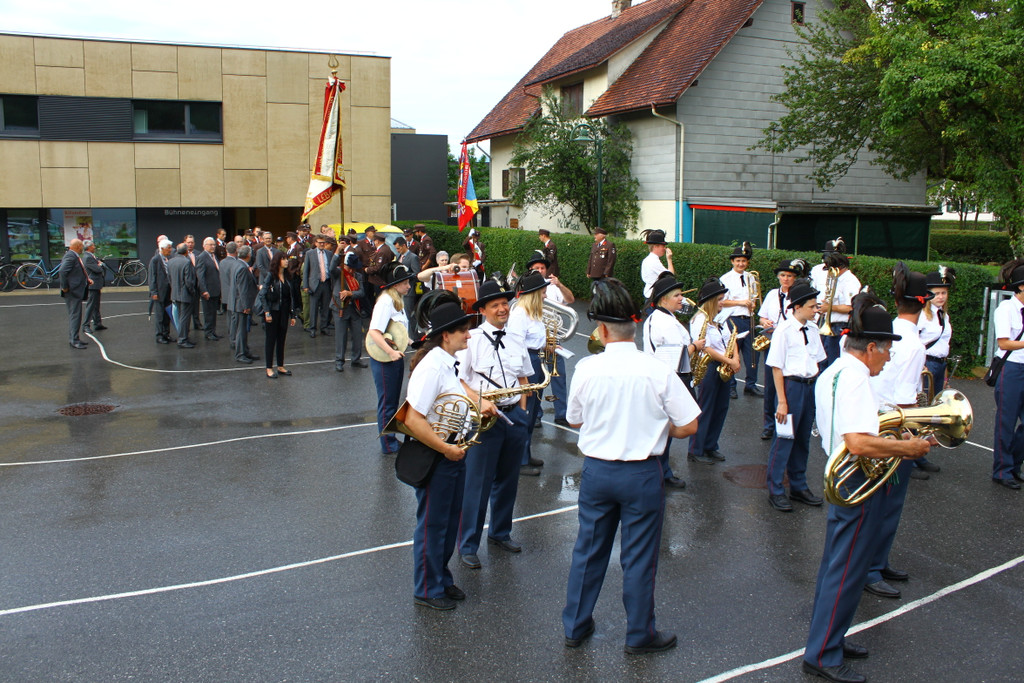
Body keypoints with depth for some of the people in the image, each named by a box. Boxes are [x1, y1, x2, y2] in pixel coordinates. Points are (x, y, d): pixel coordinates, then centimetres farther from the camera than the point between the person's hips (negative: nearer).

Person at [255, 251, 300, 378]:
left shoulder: (287, 277, 8)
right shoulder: (270, 275, -10)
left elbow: (291, 296, 9)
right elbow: (262, 295, -13)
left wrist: (293, 315, 7)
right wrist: (267, 313, -17)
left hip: (284, 312, 6)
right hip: (272, 312, -6)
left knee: (281, 339, 11)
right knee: (271, 339, 1)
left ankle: (281, 366, 21)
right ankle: (269, 369, 8)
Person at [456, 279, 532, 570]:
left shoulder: (516, 340, 11)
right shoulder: (472, 339, -6)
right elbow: (458, 380, -9)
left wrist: (522, 408, 5)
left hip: (514, 415, 5)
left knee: (508, 480, 16)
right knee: (478, 483, 0)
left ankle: (500, 533, 34)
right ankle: (467, 545, 12)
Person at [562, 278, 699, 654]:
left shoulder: (586, 369, -10)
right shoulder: (657, 371, -15)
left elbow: (575, 421, 4)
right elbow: (689, 426, -9)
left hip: (596, 470, 2)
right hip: (642, 473, -2)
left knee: (588, 549, 17)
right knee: (639, 557, 11)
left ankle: (575, 626, 31)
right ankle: (640, 634, 26)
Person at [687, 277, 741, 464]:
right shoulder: (700, 319, -15)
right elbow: (706, 349, -20)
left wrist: (735, 358, -5)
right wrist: (729, 362, -17)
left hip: (722, 368, 9)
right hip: (707, 369, -9)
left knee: (721, 408, 13)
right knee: (705, 410, -1)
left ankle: (710, 447, 25)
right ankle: (695, 452, 10)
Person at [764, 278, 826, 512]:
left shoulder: (812, 329, 7)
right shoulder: (784, 330, -12)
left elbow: (816, 361, 16)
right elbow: (776, 367, -13)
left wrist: (816, 385, 6)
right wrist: (782, 401, -15)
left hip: (810, 386, 7)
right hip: (791, 385, -7)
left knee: (803, 439, 16)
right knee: (783, 439, 0)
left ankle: (799, 487, 29)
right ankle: (776, 491, 11)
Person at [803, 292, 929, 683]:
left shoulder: (832, 372, 10)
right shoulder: (854, 378, -22)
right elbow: (858, 443, -33)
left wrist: (892, 441, 16)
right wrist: (906, 447, -20)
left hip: (840, 478, 10)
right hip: (860, 485, -10)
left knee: (836, 564, 19)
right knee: (847, 571, -1)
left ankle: (828, 638, 32)